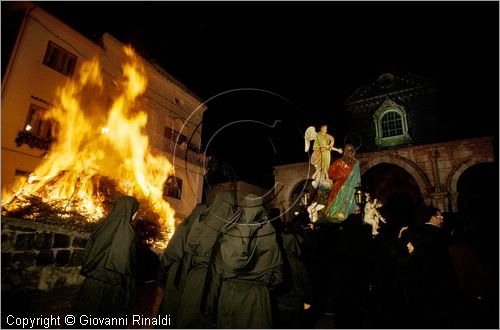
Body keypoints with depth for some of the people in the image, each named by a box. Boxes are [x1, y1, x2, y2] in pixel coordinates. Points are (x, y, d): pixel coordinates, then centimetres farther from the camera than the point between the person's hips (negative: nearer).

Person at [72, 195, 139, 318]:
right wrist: (130, 289, -9)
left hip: (93, 279, 6)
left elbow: (88, 249, 3)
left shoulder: (104, 224, -5)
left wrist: (88, 270, 17)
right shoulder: (127, 233, -22)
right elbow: (126, 262, -20)